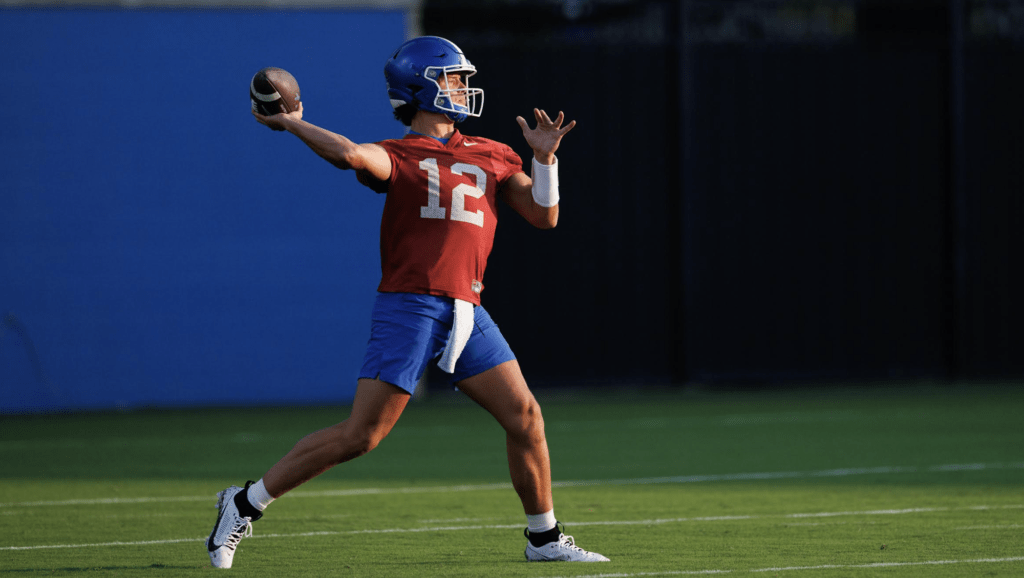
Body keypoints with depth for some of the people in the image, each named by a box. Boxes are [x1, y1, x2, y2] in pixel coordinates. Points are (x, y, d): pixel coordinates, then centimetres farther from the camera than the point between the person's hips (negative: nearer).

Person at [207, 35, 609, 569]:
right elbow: (350, 154, -20)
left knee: (524, 416, 1)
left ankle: (544, 538, 17)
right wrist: (291, 124, -14)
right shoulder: (398, 157, 1)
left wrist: (544, 158, 4)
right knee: (360, 435, -10)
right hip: (409, 308, -6)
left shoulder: (490, 157, 19)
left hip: (466, 313, 6)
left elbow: (544, 216, 17)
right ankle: (244, 506, 0)